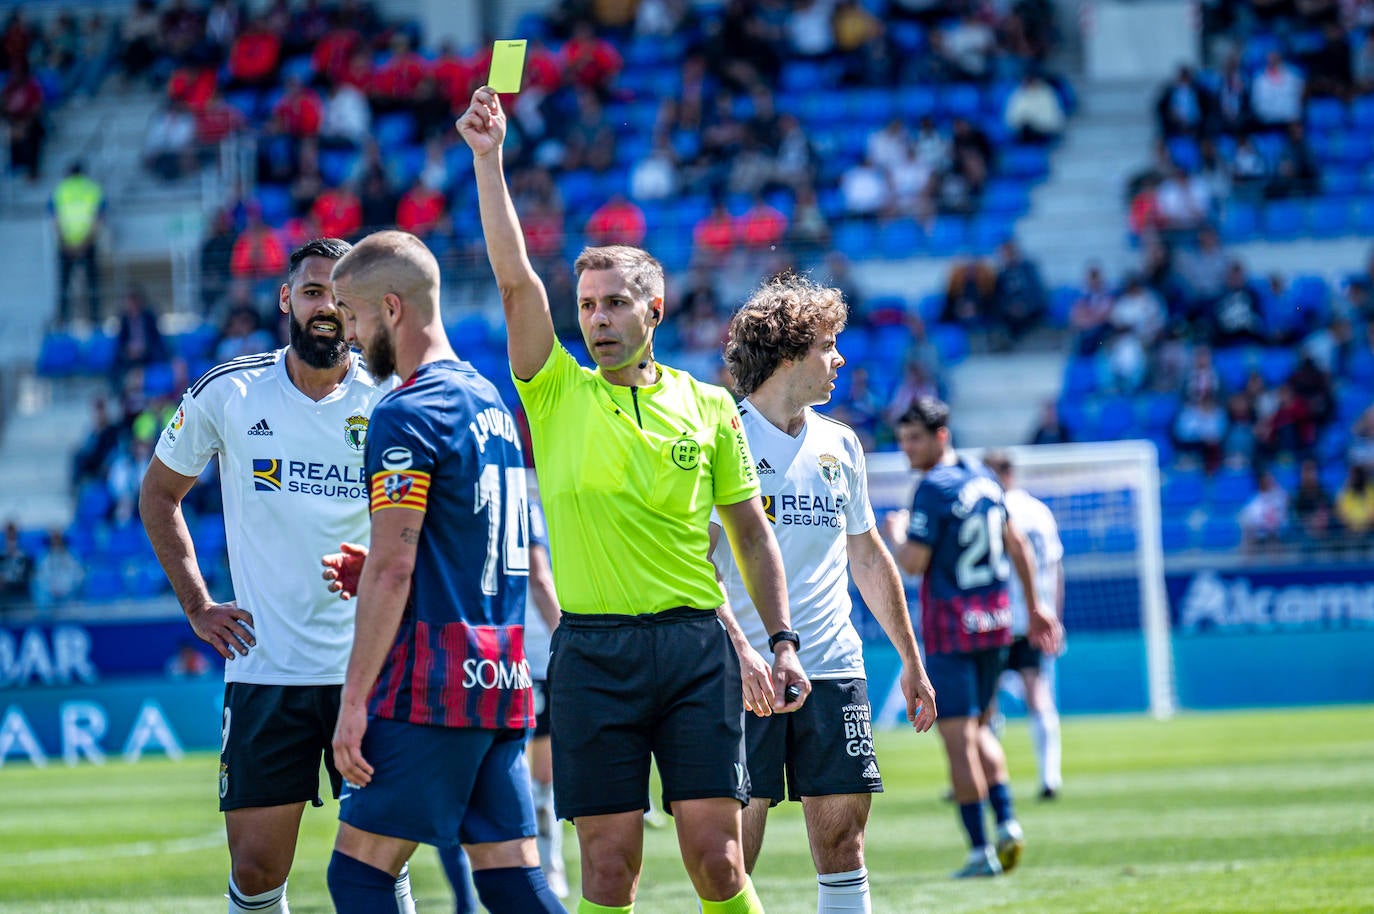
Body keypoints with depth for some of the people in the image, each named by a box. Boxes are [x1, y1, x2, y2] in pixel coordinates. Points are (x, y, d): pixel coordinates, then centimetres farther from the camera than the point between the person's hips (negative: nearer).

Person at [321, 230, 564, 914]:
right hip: (503, 678, 9)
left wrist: (355, 698, -14)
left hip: (433, 686, -9)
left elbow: (393, 571, -16)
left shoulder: (406, 416, -11)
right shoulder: (490, 402, 17)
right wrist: (372, 570, 17)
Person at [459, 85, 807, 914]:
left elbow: (752, 534, 14)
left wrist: (783, 642, 6)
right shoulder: (558, 396, 7)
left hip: (695, 644, 0)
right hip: (593, 651, 0)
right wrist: (489, 159, -9)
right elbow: (516, 280, -3)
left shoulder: (709, 406, 9)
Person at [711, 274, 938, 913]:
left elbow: (868, 558, 22)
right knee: (732, 846, -6)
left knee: (842, 832, 2)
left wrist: (911, 660, 23)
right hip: (745, 670, -5)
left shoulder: (839, 445, 13)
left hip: (832, 668, 5)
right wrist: (739, 648, -24)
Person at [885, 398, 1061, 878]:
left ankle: (980, 850, -6)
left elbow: (912, 563, -17)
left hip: (949, 626, -8)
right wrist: (1034, 606, 23)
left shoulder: (933, 488, -15)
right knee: (978, 728, 20)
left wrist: (896, 531, 3)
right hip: (995, 621, 8)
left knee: (958, 738, -4)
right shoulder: (983, 478, 10)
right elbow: (1016, 545, 16)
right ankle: (1006, 821, 4)